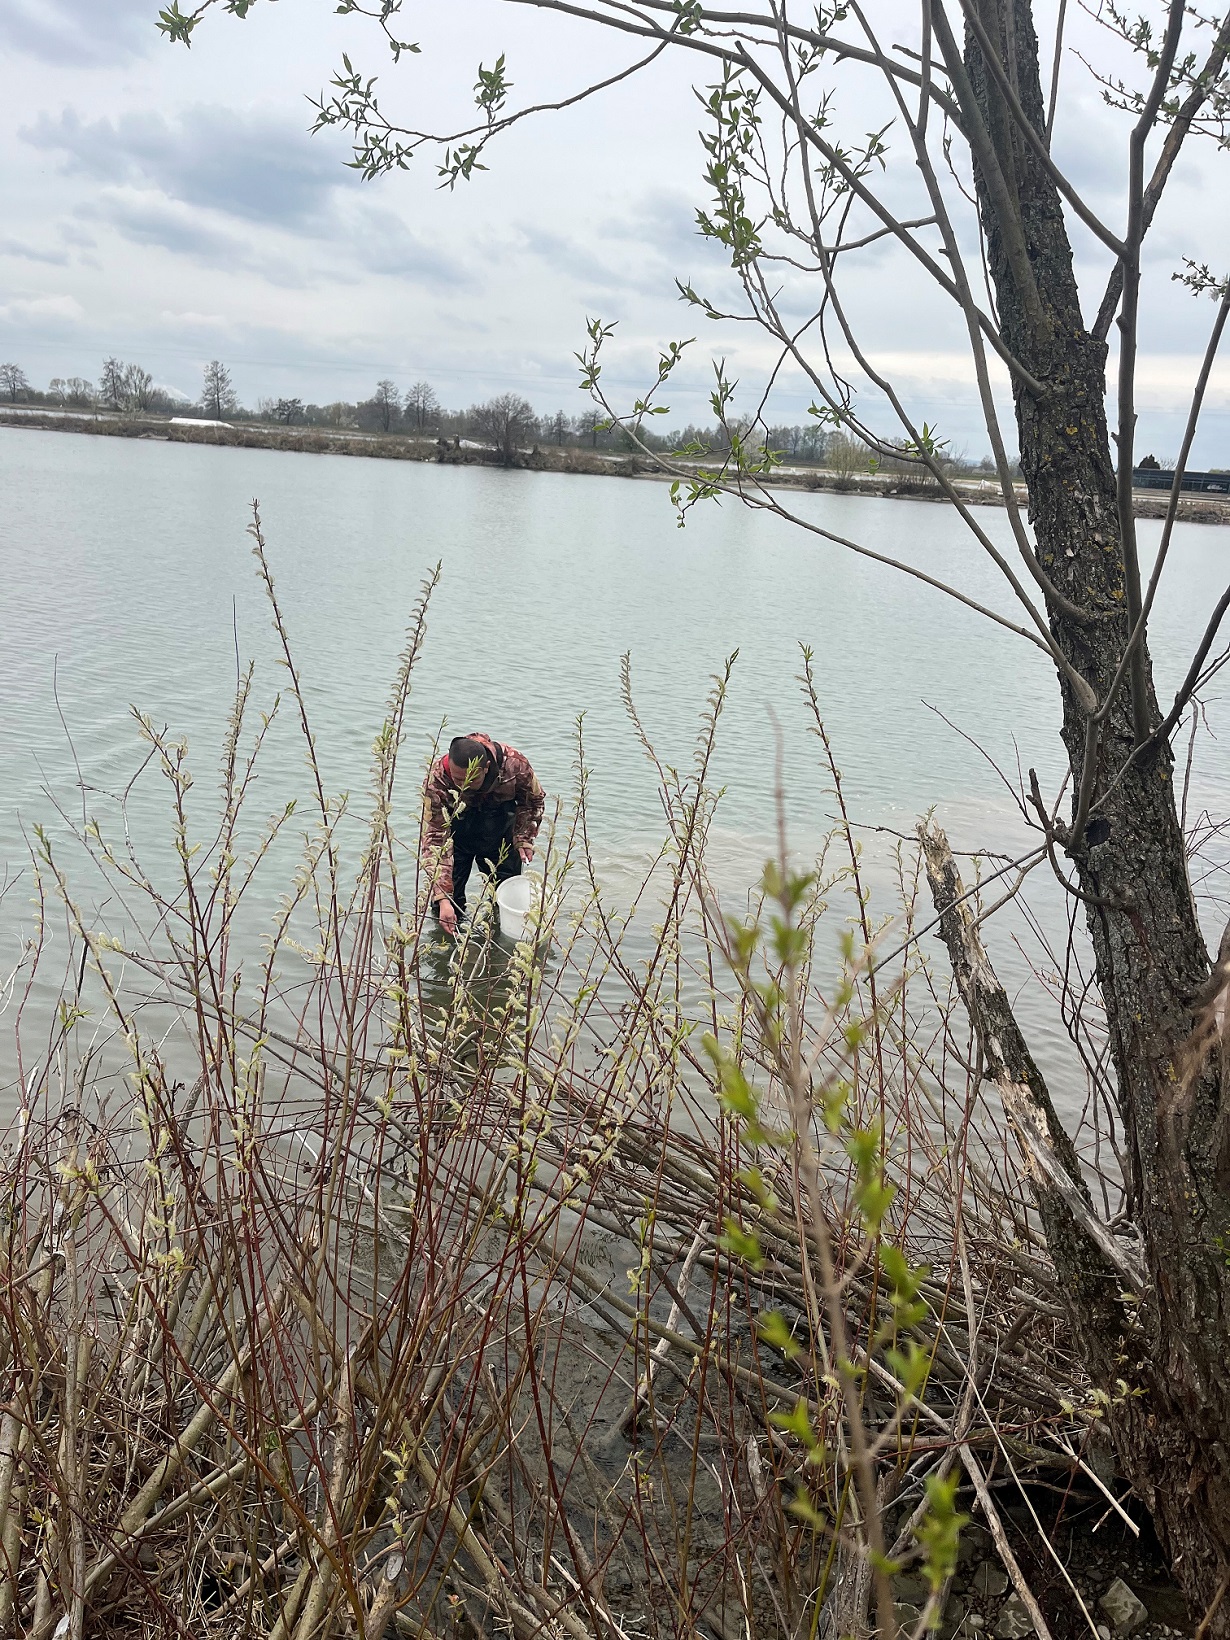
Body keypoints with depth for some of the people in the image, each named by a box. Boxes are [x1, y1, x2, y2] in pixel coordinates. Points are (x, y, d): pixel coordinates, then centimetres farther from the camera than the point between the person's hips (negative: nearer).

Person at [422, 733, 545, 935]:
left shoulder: (514, 765, -30)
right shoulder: (437, 780, -34)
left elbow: (534, 801, -4)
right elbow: (435, 838, -33)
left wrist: (524, 840, -15)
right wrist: (443, 899, -41)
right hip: (456, 827, -1)